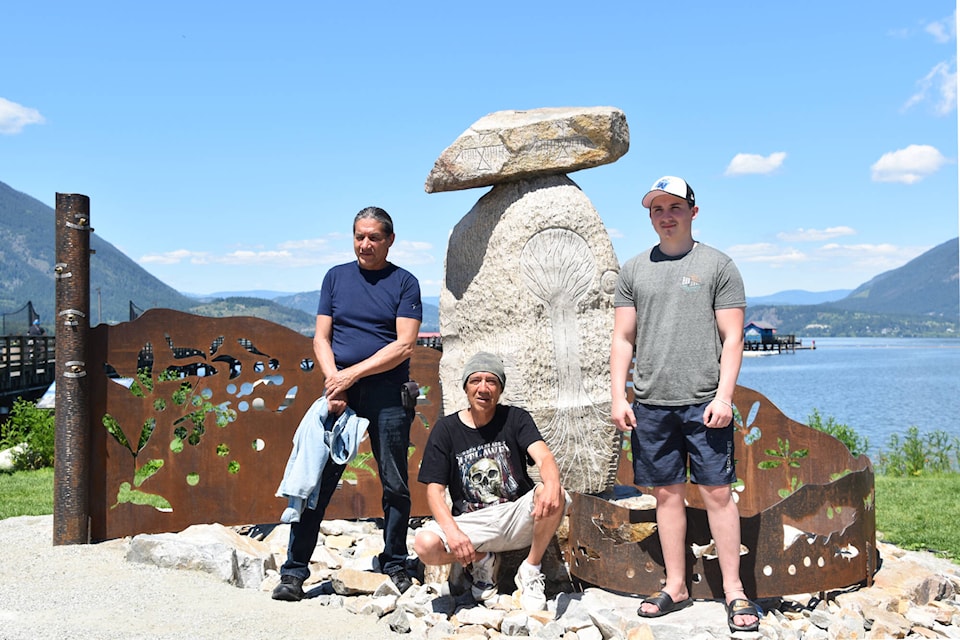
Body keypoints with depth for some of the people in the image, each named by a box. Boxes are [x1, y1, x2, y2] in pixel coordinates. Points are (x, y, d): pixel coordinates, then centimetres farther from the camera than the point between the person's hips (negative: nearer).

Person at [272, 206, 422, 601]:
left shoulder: (404, 283, 3)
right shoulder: (336, 277, 12)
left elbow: (404, 346, -7)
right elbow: (321, 338, 8)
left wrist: (352, 374, -12)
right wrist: (333, 382, -9)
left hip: (388, 394, -2)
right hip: (339, 392, 2)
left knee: (395, 486, 5)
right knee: (317, 482, -2)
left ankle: (395, 566, 19)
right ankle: (294, 573, 3)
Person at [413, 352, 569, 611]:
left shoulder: (515, 418, 1)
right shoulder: (446, 429, 1)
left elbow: (544, 457, -16)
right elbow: (435, 491, -4)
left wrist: (552, 485, -41)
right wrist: (452, 531, -24)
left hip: (516, 516, 0)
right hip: (471, 523, 0)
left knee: (555, 497, -31)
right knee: (425, 544, -28)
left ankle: (530, 570, -6)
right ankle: (481, 560, 5)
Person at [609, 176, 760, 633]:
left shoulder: (718, 266, 4)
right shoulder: (634, 270, 12)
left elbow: (733, 338, 0)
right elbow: (622, 340, 11)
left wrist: (723, 396, -10)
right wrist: (618, 398, 2)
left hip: (704, 402, -3)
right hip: (650, 405, 3)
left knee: (717, 492, -2)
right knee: (667, 493, 8)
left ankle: (734, 590, 8)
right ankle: (675, 586, 18)